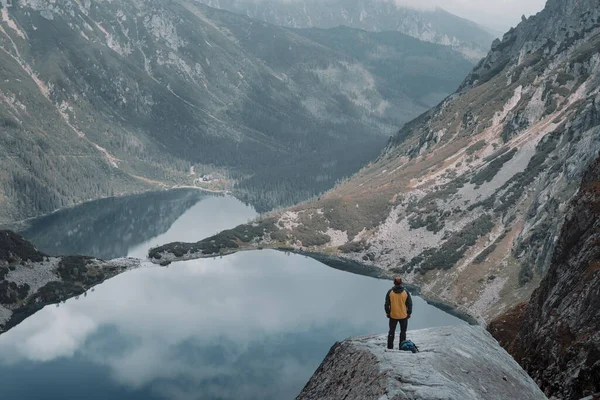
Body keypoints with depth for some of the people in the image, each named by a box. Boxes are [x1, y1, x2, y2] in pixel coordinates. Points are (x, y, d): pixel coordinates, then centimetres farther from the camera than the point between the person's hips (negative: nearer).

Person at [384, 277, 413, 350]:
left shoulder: (390, 292, -8)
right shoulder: (405, 292, -8)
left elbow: (387, 304, -2)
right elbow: (409, 304, -2)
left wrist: (387, 312, 11)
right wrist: (409, 313, 9)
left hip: (393, 316, 1)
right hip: (403, 316, 0)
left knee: (391, 331, 13)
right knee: (403, 332, 12)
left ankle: (390, 347, 15)